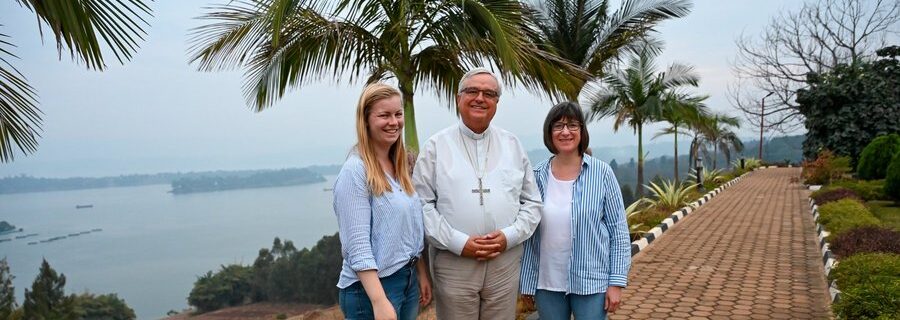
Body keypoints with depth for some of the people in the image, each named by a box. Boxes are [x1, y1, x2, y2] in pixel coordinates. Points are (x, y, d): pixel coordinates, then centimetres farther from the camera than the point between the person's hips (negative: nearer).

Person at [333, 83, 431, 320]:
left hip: (408, 279, 8)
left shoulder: (400, 166, 8)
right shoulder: (355, 170, -17)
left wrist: (422, 274, 14)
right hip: (371, 286, -8)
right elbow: (357, 245, -22)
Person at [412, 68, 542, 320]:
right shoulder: (436, 146, 1)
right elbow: (421, 204, -4)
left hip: (505, 262, 3)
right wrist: (458, 242, -13)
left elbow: (532, 202, 11)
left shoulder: (513, 145, 9)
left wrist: (510, 235, -6)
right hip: (452, 261, -2)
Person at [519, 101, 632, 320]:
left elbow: (619, 230, -3)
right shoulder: (538, 176, 0)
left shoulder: (601, 173, -5)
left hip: (591, 282, -2)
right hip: (547, 283, 2)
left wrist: (617, 282, -7)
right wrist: (526, 282, 6)